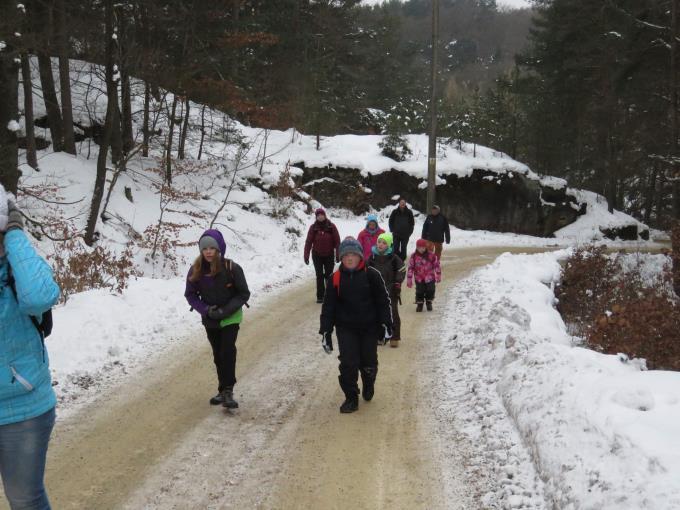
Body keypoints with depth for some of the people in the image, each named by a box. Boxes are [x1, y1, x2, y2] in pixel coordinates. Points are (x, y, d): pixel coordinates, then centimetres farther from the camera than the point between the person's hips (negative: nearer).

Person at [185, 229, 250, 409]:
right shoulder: (196, 270, -12)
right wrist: (205, 310, -16)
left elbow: (244, 294, -12)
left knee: (227, 352, -16)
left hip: (230, 318, -4)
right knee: (218, 355, 13)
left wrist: (225, 310, -22)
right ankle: (223, 390, 26)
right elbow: (190, 294, -1)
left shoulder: (231, 268, -19)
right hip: (210, 320, 4)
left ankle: (227, 391, -12)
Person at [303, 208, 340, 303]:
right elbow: (308, 242, -4)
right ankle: (320, 296, 9)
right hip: (317, 255, 0)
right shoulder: (313, 227, -5)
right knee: (319, 276, 3)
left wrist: (338, 255, -6)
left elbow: (337, 241, -4)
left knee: (329, 275, 5)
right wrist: (306, 256, -8)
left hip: (329, 255, 0)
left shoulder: (331, 227, -6)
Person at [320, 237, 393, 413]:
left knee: (369, 362, 9)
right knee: (348, 364, -6)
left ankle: (368, 385, 40)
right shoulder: (335, 279, -2)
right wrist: (325, 331, -3)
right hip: (345, 328, 1)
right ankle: (351, 398, 9)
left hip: (369, 327, 0)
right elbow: (328, 306, 1)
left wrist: (386, 324, -5)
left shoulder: (371, 275, -7)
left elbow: (383, 301, -2)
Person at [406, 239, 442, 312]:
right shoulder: (414, 256, -8)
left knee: (430, 291, 5)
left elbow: (437, 265, 1)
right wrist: (409, 280, -5)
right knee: (419, 292, 1)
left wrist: (438, 276, 2)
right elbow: (410, 268, -5)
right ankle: (419, 304, 20)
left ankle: (429, 303, 27)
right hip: (419, 279, 0)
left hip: (430, 278, 0)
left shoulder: (431, 255, -9)